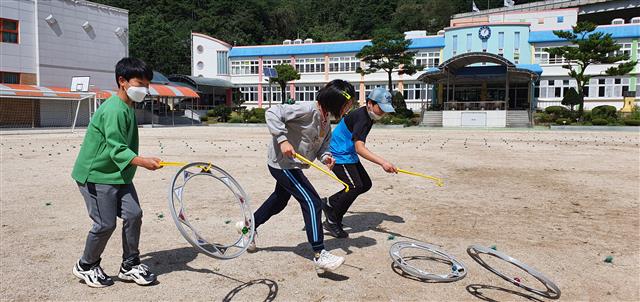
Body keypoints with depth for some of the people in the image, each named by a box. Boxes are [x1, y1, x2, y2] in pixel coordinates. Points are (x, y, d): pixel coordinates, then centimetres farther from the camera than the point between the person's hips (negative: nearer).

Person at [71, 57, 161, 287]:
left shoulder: (128, 109, 10)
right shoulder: (114, 110, -20)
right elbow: (116, 149, -27)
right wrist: (142, 162, -41)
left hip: (119, 175, 9)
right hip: (96, 175, -9)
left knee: (133, 214, 1)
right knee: (106, 224, -3)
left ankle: (130, 265, 15)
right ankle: (86, 267, 21)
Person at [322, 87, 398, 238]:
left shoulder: (369, 115, 6)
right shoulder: (360, 117, -26)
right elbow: (359, 148, -37)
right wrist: (382, 162, -48)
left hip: (350, 156, 10)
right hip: (340, 156, -10)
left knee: (366, 184, 9)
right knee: (355, 187, -17)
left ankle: (329, 203, 16)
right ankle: (332, 222, -2)